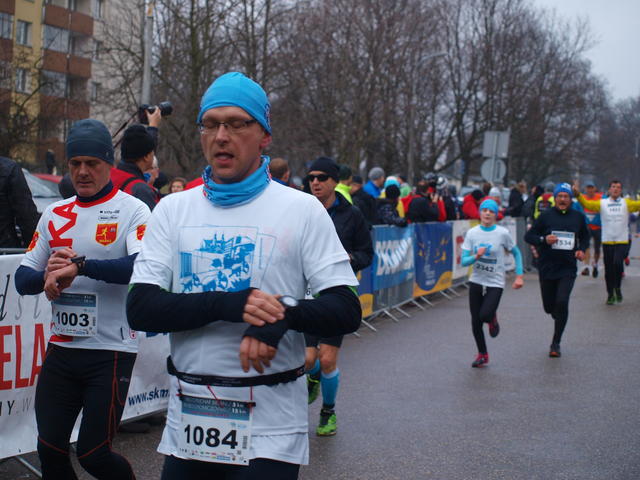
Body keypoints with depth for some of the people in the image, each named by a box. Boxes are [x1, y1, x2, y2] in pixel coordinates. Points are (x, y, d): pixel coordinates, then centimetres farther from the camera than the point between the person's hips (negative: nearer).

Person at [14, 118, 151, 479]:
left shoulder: (132, 211, -5)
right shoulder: (55, 214, 12)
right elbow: (23, 279, 10)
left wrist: (81, 265, -28)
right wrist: (48, 276, -13)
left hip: (111, 352, -5)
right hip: (61, 350, 5)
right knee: (50, 449, 6)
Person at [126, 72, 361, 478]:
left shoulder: (303, 209, 0)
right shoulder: (173, 209, 6)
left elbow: (347, 311, -4)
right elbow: (140, 308, -4)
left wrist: (284, 314, -25)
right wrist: (229, 304, -19)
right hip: (188, 425, 3)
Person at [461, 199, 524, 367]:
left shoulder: (502, 233, -7)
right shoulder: (472, 233, -2)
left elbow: (516, 253, 6)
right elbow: (463, 261, -4)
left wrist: (519, 276, -1)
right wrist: (476, 256, -24)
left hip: (495, 283, -3)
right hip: (476, 281, 3)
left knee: (485, 315, -21)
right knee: (475, 321, 4)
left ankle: (493, 319, 18)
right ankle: (482, 354, 24)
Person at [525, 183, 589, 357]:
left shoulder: (578, 217, 5)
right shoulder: (546, 216, -2)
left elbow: (585, 237, 22)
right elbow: (528, 236, -1)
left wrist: (582, 250, 2)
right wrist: (544, 240, -18)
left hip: (568, 269, 0)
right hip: (547, 268, 0)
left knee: (562, 302, -16)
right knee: (549, 306, 8)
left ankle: (556, 343, -5)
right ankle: (559, 317, 47)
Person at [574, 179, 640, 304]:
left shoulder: (626, 203, 4)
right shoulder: (602, 203, 3)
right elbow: (586, 204, -6)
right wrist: (578, 194, -22)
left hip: (622, 242, -1)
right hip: (607, 241, 1)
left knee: (618, 263, -21)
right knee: (608, 270, 7)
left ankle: (617, 287, 4)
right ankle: (610, 294, 24)